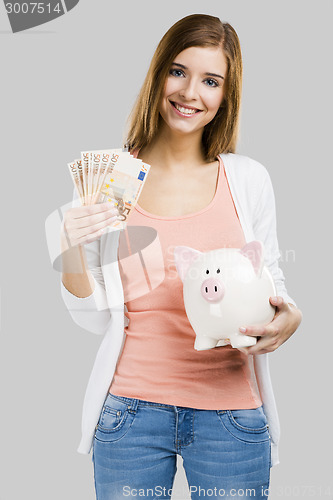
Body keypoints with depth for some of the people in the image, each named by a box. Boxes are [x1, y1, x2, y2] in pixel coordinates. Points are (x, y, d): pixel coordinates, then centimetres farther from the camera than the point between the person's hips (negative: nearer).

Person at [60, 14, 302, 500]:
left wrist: (290, 316, -13)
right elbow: (95, 318, 0)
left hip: (230, 412, 1)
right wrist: (73, 253, -17)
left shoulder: (248, 179, -1)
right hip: (131, 408, 0)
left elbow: (271, 283, 9)